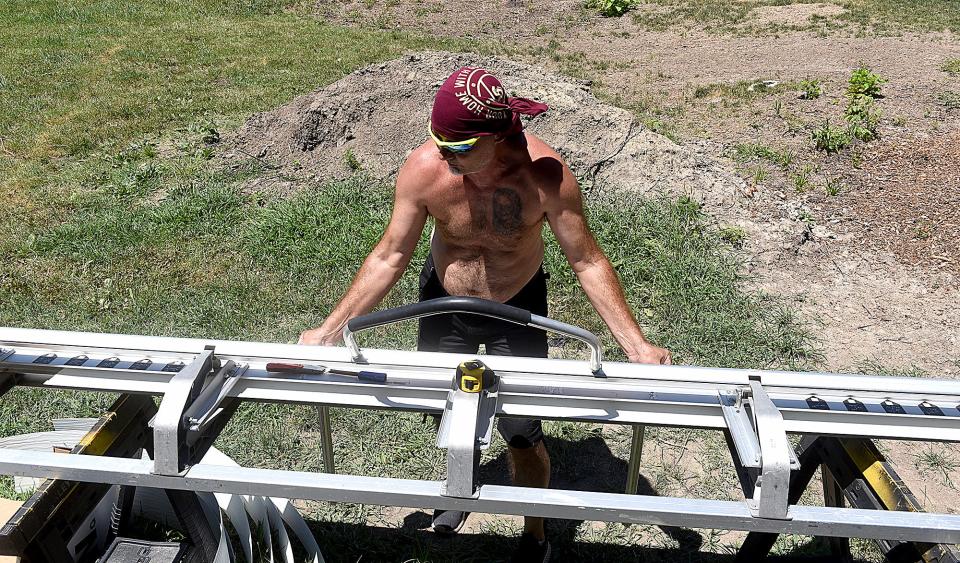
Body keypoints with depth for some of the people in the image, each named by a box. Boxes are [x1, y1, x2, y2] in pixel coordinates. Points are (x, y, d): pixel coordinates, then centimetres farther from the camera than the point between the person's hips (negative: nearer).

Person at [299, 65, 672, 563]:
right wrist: (329, 330, -13)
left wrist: (635, 344, -25)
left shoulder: (545, 174, -30)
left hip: (517, 309, -2)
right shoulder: (423, 168, -25)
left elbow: (587, 262, -20)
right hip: (443, 303, 2)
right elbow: (389, 258, -14)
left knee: (521, 433, 4)